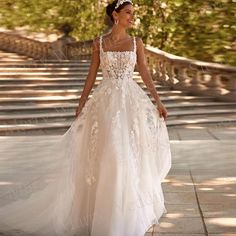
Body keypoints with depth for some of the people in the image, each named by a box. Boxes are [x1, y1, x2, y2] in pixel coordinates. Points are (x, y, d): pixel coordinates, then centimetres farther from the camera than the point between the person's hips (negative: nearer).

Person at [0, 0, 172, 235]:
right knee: (106, 156, -2)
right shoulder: (99, 42, 2)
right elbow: (92, 75, 6)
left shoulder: (136, 42, 5)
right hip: (106, 101, -1)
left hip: (131, 101, 1)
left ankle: (130, 210, 19)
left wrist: (158, 101, -1)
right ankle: (105, 210, 11)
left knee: (130, 155, 4)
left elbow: (145, 73, 5)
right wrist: (82, 104, 5)